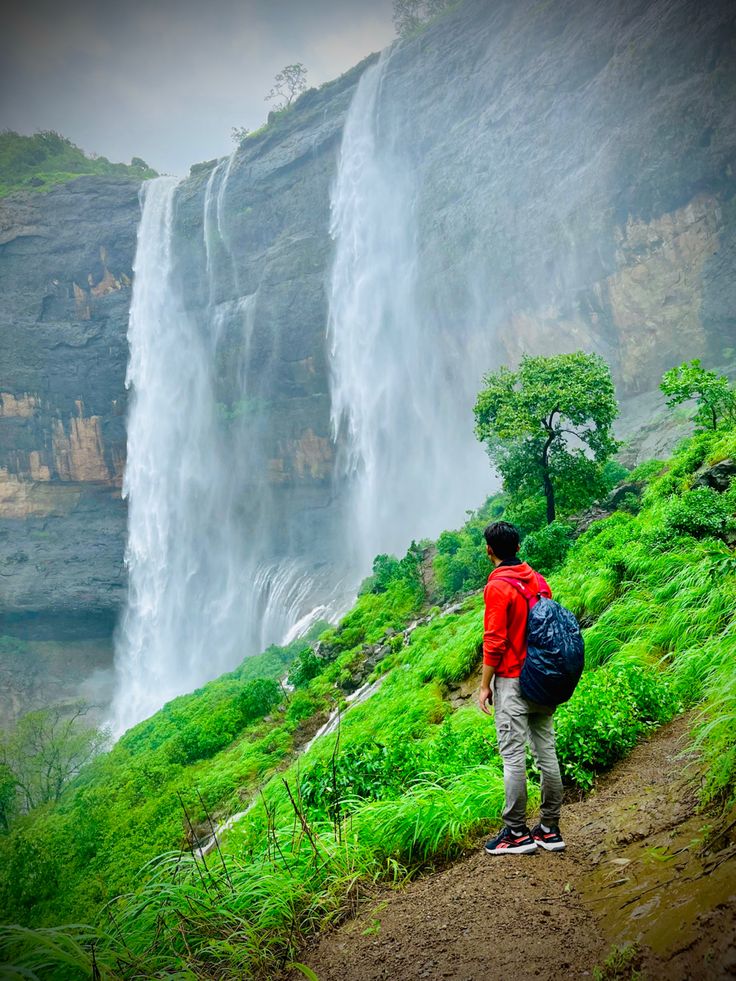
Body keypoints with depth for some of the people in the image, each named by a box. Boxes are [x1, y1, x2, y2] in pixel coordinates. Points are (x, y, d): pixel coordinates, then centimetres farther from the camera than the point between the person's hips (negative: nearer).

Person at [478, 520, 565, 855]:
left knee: (513, 756, -2)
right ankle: (550, 829, 18)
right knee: (546, 752, 10)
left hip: (512, 680, -7)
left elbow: (495, 642, -16)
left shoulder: (497, 587, -13)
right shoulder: (539, 581, 9)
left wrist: (485, 685, -8)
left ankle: (516, 833, 3)